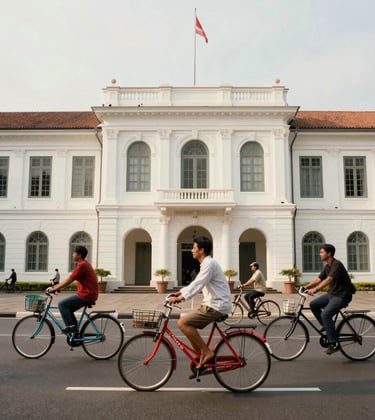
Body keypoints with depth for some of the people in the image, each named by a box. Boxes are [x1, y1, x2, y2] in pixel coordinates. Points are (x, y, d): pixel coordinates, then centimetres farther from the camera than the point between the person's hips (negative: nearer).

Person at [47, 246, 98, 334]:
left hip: (86, 295, -10)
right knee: (68, 308, 15)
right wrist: (54, 286, 14)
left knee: (62, 304, -8)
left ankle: (70, 326, -4)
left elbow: (69, 281, -18)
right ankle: (75, 330, 17)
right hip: (89, 294, 10)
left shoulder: (82, 265, -15)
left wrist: (54, 289, -13)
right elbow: (68, 279, 18)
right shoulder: (83, 264, 17)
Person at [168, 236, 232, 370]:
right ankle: (202, 360, 17)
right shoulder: (206, 263, 17)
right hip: (213, 304, 10)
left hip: (217, 306, -10)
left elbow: (197, 285, -23)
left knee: (183, 323, -15)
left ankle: (207, 352, -8)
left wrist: (180, 298, -25)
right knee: (189, 325, 12)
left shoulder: (209, 264, -15)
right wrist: (179, 293, 13)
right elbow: (195, 284, 21)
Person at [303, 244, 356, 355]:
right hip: (332, 293, 9)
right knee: (313, 304, 0)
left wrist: (315, 289, -42)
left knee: (326, 314, -23)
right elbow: (318, 279, 11)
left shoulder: (337, 265, -20)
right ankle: (326, 326, 12)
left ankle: (334, 344, -16)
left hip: (342, 295, -9)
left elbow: (328, 280, -33)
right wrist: (306, 287, 0)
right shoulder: (327, 266, 10)